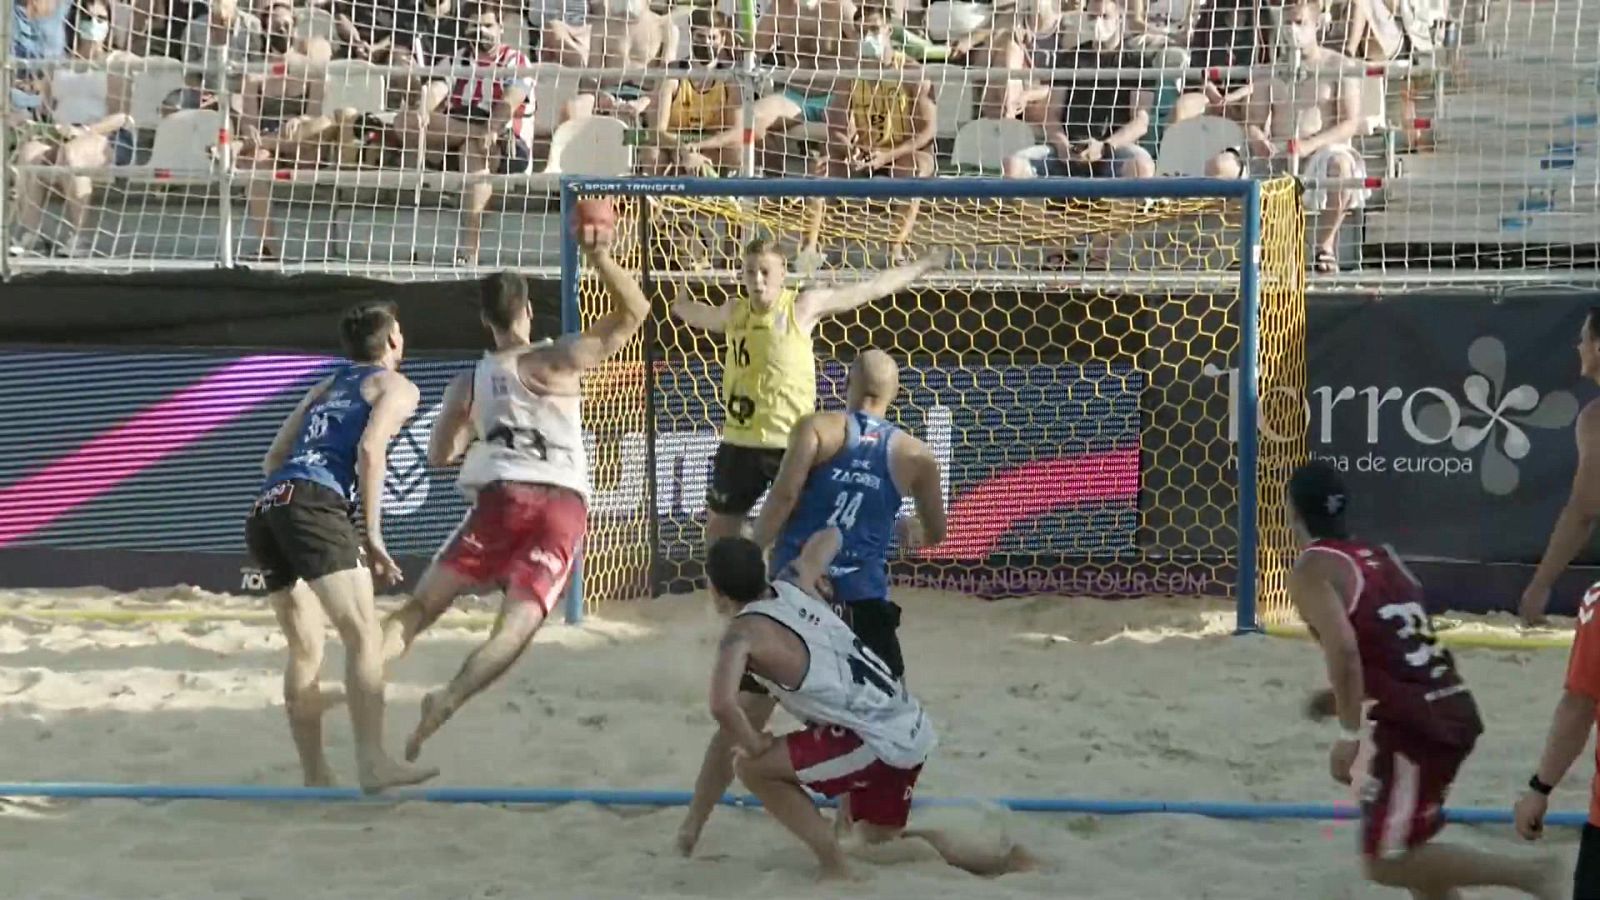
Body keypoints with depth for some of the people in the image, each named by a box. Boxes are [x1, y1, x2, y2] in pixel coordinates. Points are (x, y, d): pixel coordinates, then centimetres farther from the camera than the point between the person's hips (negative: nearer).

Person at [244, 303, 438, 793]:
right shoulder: (395, 386, 13)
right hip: (313, 503, -8)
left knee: (305, 650, 15)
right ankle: (373, 762, -27)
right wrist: (373, 535, -6)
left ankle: (315, 774, 13)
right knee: (363, 636, -14)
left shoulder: (324, 388, 33)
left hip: (264, 508, 8)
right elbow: (370, 450, -5)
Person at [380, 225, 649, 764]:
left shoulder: (468, 383, 15)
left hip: (500, 499, 2)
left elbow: (439, 455, 23)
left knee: (422, 606, 8)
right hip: (561, 505, -2)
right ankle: (448, 699, -31)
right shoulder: (555, 362, 5)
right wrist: (598, 256, 3)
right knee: (517, 625, -9)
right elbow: (634, 312, 6)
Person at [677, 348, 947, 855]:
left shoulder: (818, 429, 3)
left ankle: (692, 828, 11)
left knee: (744, 714, 9)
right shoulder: (914, 455, 9)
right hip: (862, 603, 0)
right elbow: (935, 533, 20)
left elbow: (784, 496, -11)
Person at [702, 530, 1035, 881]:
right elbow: (829, 537, 31)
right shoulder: (793, 586, 11)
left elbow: (723, 703, -30)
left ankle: (836, 868, -4)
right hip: (910, 729, 9)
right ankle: (1001, 860, 18)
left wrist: (756, 746, -12)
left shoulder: (744, 633, -12)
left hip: (877, 742, -9)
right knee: (876, 839, 28)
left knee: (753, 769, -4)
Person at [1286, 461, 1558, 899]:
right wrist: (1348, 697, 31)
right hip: (1454, 708, 9)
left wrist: (1348, 734, -18)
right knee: (1402, 844, 22)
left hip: (1416, 725, -8)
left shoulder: (1312, 570, -5)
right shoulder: (1382, 557, 19)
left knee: (1388, 862, 0)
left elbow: (1344, 648, -21)